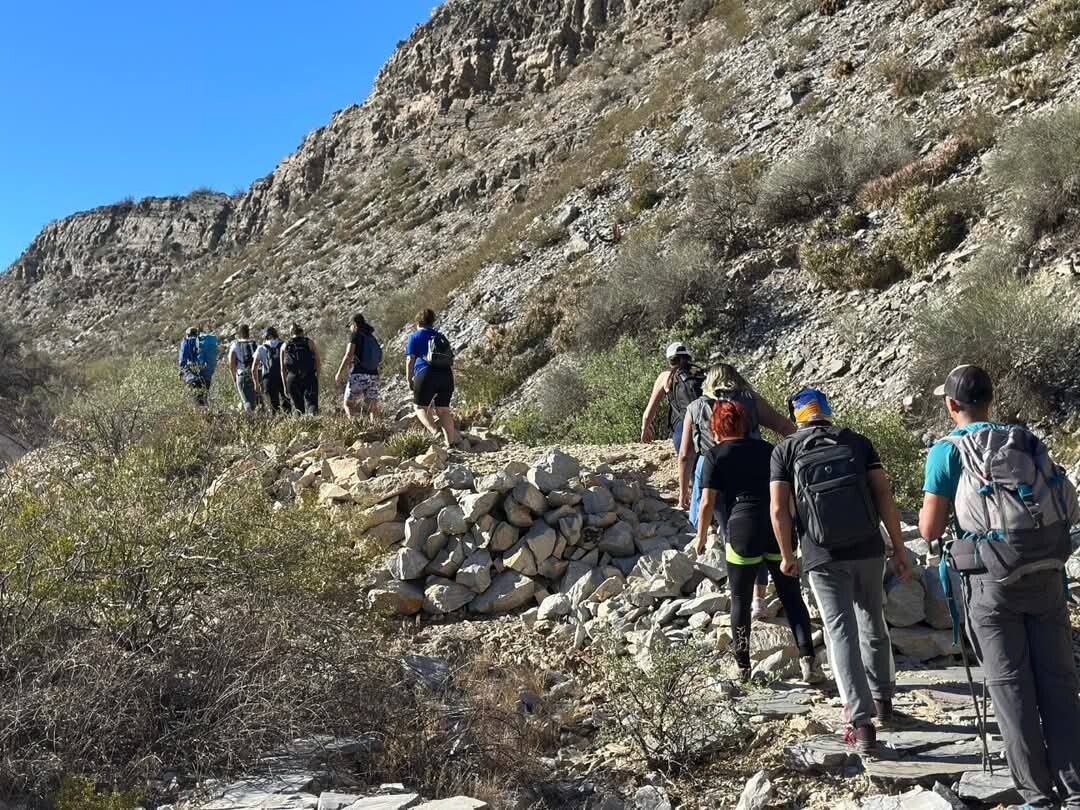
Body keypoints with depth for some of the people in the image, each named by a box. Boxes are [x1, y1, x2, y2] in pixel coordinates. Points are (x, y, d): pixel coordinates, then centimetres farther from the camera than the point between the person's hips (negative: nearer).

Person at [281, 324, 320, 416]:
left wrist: (285, 386, 14)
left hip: (292, 379, 2)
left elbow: (283, 369, 11)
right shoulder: (310, 342, 10)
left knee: (297, 407, 10)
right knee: (311, 402, -4)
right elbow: (318, 362, -1)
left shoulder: (285, 346, 14)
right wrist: (317, 377, 4)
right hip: (309, 377, -2)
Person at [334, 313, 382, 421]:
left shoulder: (355, 334, 0)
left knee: (349, 404, -1)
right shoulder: (372, 337, 19)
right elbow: (378, 358, 16)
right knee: (373, 406, 3)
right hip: (373, 375, 6)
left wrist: (339, 373, -5)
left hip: (358, 375, -6)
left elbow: (349, 355, -9)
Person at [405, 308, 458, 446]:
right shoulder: (441, 336, 23)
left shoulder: (415, 337, 9)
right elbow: (451, 361, 22)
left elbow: (410, 360, 1)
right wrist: (451, 382, 27)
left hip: (426, 374, -4)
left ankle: (434, 430, -17)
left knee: (420, 406, 8)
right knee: (443, 410, 8)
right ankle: (451, 442, -1)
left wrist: (409, 379, 8)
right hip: (446, 376, 4)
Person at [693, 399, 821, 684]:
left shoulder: (715, 454, 2)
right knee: (791, 596, 9)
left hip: (742, 527, -3)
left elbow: (708, 502, -3)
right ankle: (808, 658, -2)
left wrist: (701, 537, 9)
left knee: (740, 600, 10)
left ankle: (742, 665, 16)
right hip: (778, 527, 3)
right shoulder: (766, 448, 13)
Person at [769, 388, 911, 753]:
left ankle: (861, 722, -4)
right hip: (867, 549, 3)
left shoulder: (785, 451, 1)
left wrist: (787, 556, 6)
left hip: (823, 557, -2)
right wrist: (898, 547, 2)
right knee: (873, 624, 21)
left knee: (841, 632, 2)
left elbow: (779, 509, -6)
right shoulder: (857, 441, 6)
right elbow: (884, 494, -2)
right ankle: (883, 698, 37)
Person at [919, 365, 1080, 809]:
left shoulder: (948, 451, -2)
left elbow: (930, 530, -3)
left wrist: (933, 503, 16)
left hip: (993, 579, -4)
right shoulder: (1028, 441, 13)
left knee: (1012, 688, 5)